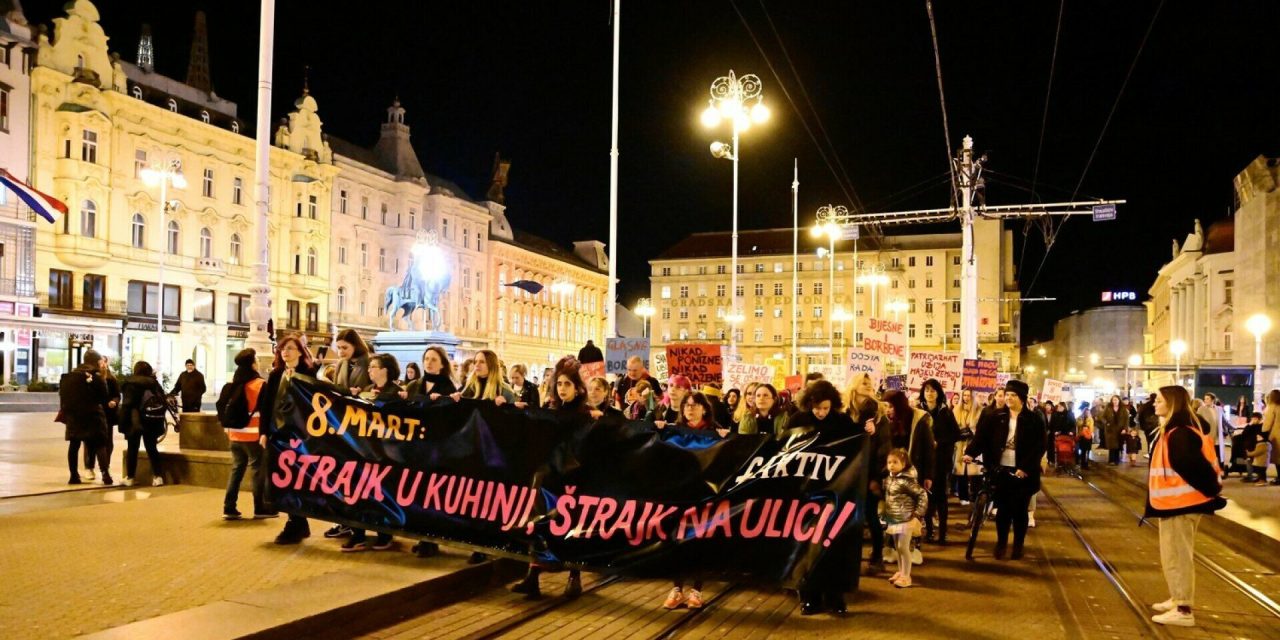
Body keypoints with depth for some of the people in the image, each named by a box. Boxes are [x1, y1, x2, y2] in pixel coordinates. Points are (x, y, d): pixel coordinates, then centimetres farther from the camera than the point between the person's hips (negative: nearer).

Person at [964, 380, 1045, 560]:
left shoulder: (1034, 420, -3)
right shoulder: (995, 417, 2)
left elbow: (1039, 447, -7)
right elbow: (981, 436, -6)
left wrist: (1025, 468, -16)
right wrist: (970, 453, -23)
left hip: (1022, 473, -1)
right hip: (1001, 470, 2)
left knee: (1019, 510, 7)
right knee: (1002, 509, 8)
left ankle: (1018, 546, 23)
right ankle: (1001, 544, 21)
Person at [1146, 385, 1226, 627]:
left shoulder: (1179, 434, -21)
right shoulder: (1171, 431, 12)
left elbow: (1195, 468, -25)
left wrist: (1212, 492, -15)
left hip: (1181, 504, -10)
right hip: (1175, 503, 10)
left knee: (1176, 556, -4)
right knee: (1175, 555, 19)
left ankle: (1184, 611, 2)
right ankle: (1177, 599, 30)